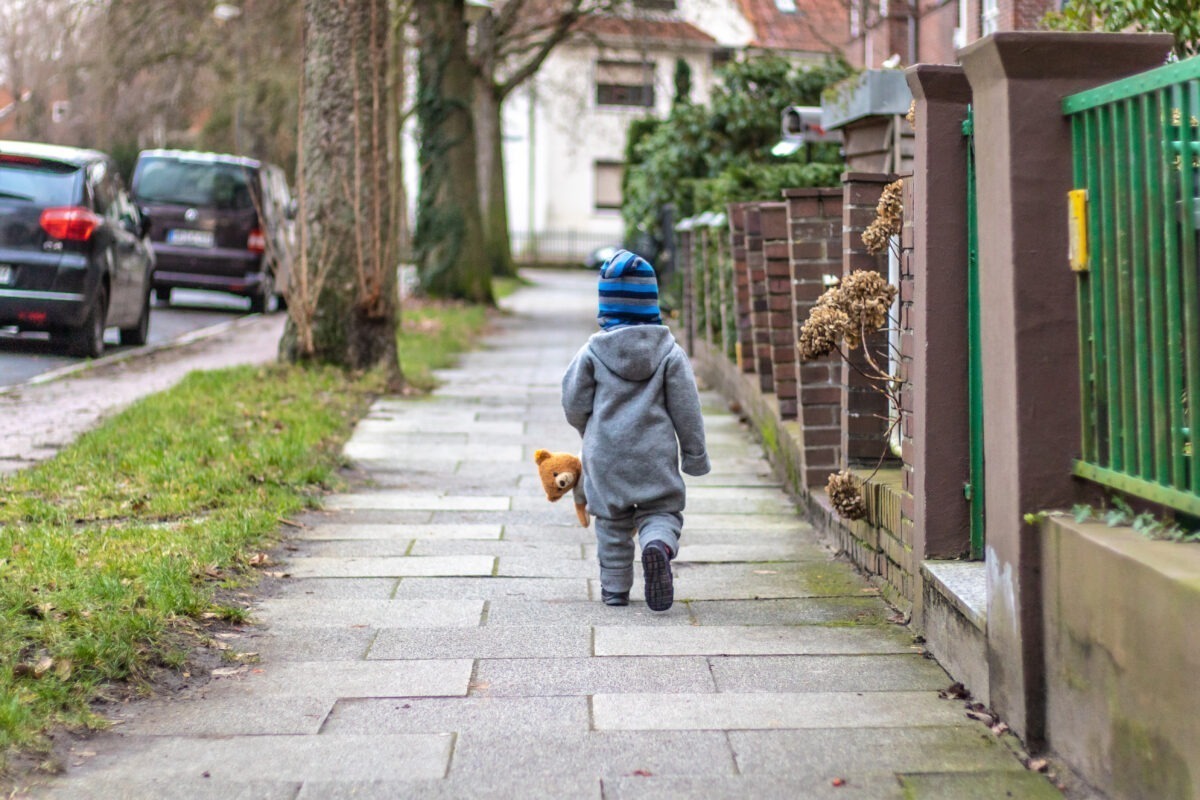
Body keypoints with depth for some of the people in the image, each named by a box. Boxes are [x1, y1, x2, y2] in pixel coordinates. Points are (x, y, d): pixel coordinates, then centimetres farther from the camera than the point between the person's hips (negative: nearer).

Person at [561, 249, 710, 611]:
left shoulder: (592, 351, -6)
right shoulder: (669, 351, -4)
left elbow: (574, 405, -2)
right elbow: (686, 409, -1)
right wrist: (695, 454, 9)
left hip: (605, 456, 1)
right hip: (655, 455, -1)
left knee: (612, 522, 14)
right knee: (661, 511, 8)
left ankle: (615, 589, 18)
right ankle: (658, 544, -25)